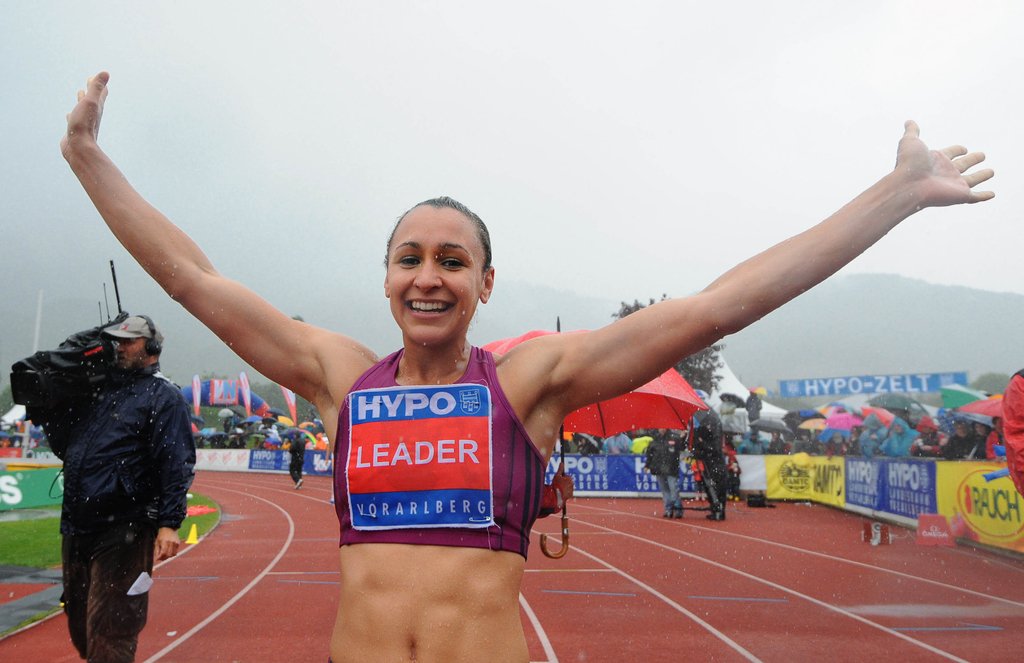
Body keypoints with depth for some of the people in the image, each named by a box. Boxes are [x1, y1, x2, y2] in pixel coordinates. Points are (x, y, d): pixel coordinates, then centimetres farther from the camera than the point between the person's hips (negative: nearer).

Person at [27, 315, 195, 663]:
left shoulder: (164, 396, -5)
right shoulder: (97, 389, 17)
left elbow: (177, 465, -13)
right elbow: (63, 444, 26)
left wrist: (169, 523, -21)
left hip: (123, 534, -8)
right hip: (75, 529, 8)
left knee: (108, 633, -5)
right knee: (79, 628, 19)